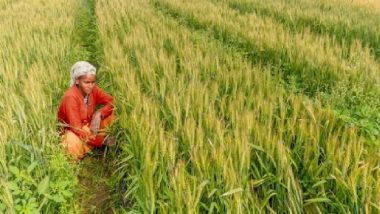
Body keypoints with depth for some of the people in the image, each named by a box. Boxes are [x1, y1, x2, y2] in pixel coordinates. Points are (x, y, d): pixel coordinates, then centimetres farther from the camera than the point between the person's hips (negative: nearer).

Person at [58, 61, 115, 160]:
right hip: (71, 130, -6)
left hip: (88, 126, 6)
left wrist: (99, 114, -28)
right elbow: (76, 128, -32)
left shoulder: (93, 90, -13)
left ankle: (91, 142, -6)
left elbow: (111, 102, -8)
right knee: (74, 144, -40)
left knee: (112, 114, -12)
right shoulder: (70, 97, -29)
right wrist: (101, 141, -35)